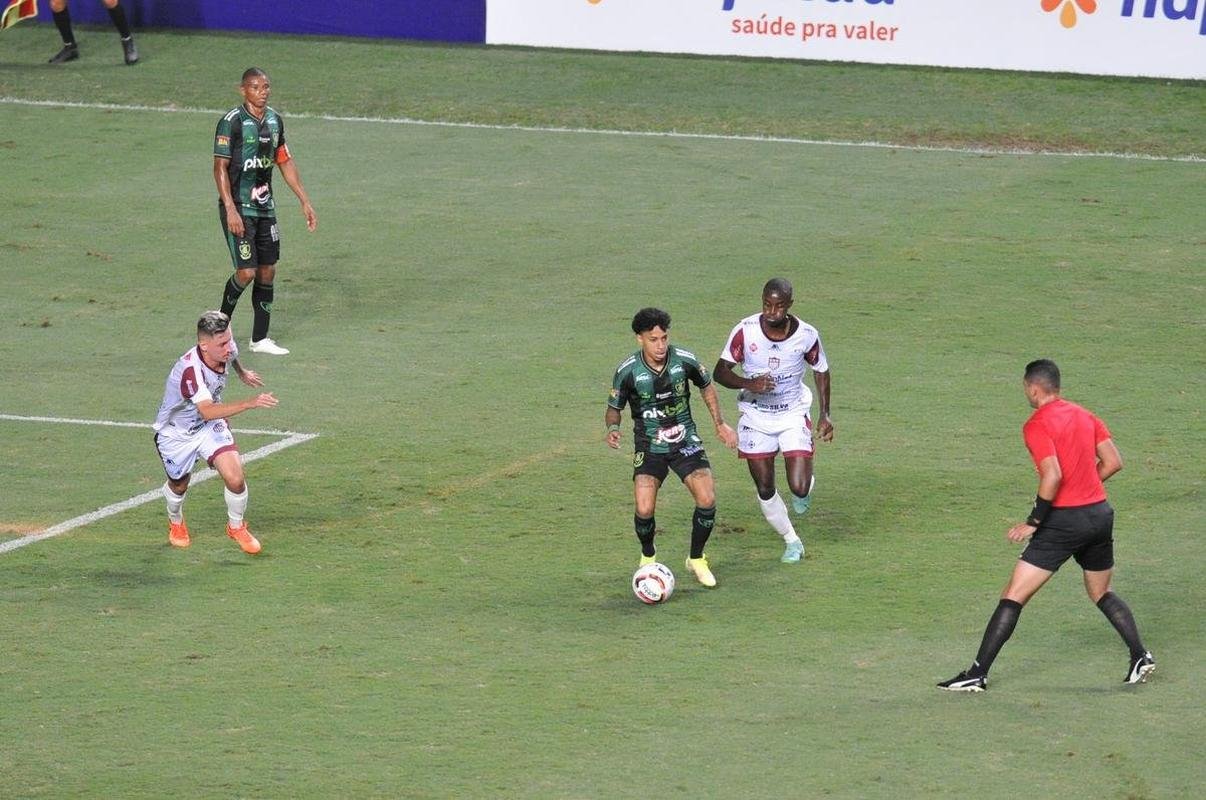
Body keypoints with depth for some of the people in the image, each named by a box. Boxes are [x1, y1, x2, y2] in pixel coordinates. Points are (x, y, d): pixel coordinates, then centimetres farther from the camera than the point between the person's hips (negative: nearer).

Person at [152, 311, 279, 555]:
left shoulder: (226, 348, -19)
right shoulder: (190, 370, -40)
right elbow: (207, 411, -53)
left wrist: (242, 373, 30)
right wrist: (250, 403, -60)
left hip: (210, 428, 4)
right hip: (176, 432, -4)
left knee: (235, 479, -14)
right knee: (179, 486, 18)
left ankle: (236, 527, 15)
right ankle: (176, 522, 53)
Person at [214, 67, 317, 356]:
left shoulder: (274, 120, 8)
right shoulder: (232, 121, -13)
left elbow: (285, 162, 18)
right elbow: (220, 167, -14)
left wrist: (305, 202, 15)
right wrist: (231, 210, -22)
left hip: (265, 207, 7)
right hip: (238, 207, -7)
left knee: (267, 270, 6)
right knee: (246, 271, -12)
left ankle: (260, 338, 15)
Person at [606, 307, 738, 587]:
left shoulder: (684, 361, -10)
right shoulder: (627, 371, -14)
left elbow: (706, 386, 11)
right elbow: (614, 407, 0)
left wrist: (720, 424, 8)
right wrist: (612, 429, -21)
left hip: (685, 441, 2)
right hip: (649, 446, -1)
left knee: (707, 500, -14)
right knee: (644, 510, -16)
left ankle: (696, 560, 11)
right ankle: (648, 557, 18)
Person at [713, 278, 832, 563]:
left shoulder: (806, 335, -13)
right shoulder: (745, 331, -16)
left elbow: (821, 370, 5)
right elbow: (720, 371, -11)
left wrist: (825, 414, 1)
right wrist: (749, 384, -29)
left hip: (793, 415, -1)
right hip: (756, 417, 1)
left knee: (799, 487, -14)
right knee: (765, 489, 3)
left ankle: (805, 488, 25)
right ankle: (791, 541, 26)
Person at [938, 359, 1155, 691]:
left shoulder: (1037, 424, -11)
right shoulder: (1085, 416, 11)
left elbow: (1053, 476, -22)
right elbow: (1113, 462, 9)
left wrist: (1032, 523, -14)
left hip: (1065, 521, -7)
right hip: (1100, 512, 7)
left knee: (1013, 596, -3)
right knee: (1102, 593, 26)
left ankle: (978, 673, -5)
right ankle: (1140, 657, 18)